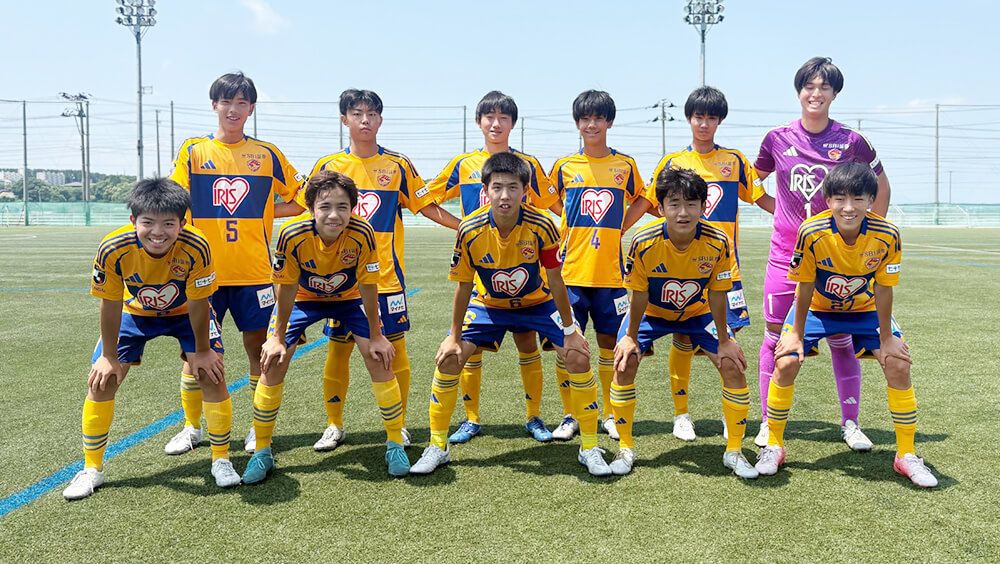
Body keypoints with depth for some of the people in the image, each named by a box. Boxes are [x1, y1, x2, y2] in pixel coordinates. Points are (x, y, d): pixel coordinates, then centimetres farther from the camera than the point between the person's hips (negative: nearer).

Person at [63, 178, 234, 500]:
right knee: (102, 380, -4)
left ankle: (221, 460, 7)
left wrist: (201, 351, -12)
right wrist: (109, 356, -8)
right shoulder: (114, 249, -33)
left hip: (185, 312, -1)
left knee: (212, 375, -13)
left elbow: (197, 305, -23)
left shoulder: (196, 248, -37)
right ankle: (92, 468, 15)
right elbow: (110, 305, -18)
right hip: (136, 311, 2)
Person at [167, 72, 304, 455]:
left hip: (253, 270, 0)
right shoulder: (194, 150, 5)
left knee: (258, 345, 4)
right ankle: (191, 427, 22)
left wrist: (266, 214, -2)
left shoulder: (266, 154, 7)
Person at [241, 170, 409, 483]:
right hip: (303, 298, 0)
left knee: (380, 359, -11)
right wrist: (278, 337, -11)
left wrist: (375, 337, -13)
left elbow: (368, 287, -21)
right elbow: (287, 288, -19)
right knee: (273, 362, -9)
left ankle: (395, 445, 7)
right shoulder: (292, 234, -34)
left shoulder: (362, 233, -33)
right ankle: (262, 452, 9)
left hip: (349, 298, 0)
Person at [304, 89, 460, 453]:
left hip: (387, 276, 0)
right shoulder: (329, 166, 5)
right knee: (338, 350, 5)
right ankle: (334, 426, 21)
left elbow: (429, 208, 8)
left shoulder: (398, 166, 4)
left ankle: (398, 425, 18)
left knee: (395, 350, 2)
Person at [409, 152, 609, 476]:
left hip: (538, 303, -1)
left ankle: (590, 449, 2)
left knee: (579, 355, -16)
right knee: (448, 358, -11)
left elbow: (555, 282, -16)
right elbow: (464, 287, -12)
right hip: (490, 304, 1)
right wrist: (454, 337, -7)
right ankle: (437, 447, 8)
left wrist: (570, 330, -11)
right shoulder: (470, 231, -25)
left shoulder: (541, 227, -28)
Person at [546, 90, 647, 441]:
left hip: (609, 270, 0)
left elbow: (640, 199, 21)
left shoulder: (625, 165, 4)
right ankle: (570, 416, 14)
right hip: (571, 270, 0)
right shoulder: (564, 166, 3)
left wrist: (620, 229, 9)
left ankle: (609, 414, 22)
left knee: (610, 342, 8)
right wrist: (561, 232, 6)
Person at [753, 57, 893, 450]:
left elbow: (881, 188, 12)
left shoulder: (851, 142, -1)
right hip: (787, 253, 1)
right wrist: (783, 211, 7)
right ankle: (769, 423, 12)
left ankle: (850, 424, 17)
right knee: (776, 337, 1)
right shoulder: (778, 138, 1)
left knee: (841, 340, 4)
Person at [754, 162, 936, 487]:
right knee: (786, 362, -16)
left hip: (865, 308, 1)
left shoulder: (887, 236, -27)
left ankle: (906, 455, 8)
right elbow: (805, 288, -19)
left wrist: (886, 338, -9)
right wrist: (797, 334, -12)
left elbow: (883, 290, -15)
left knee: (899, 365, -11)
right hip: (817, 307, -1)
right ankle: (774, 446, 4)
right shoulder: (812, 233, -31)